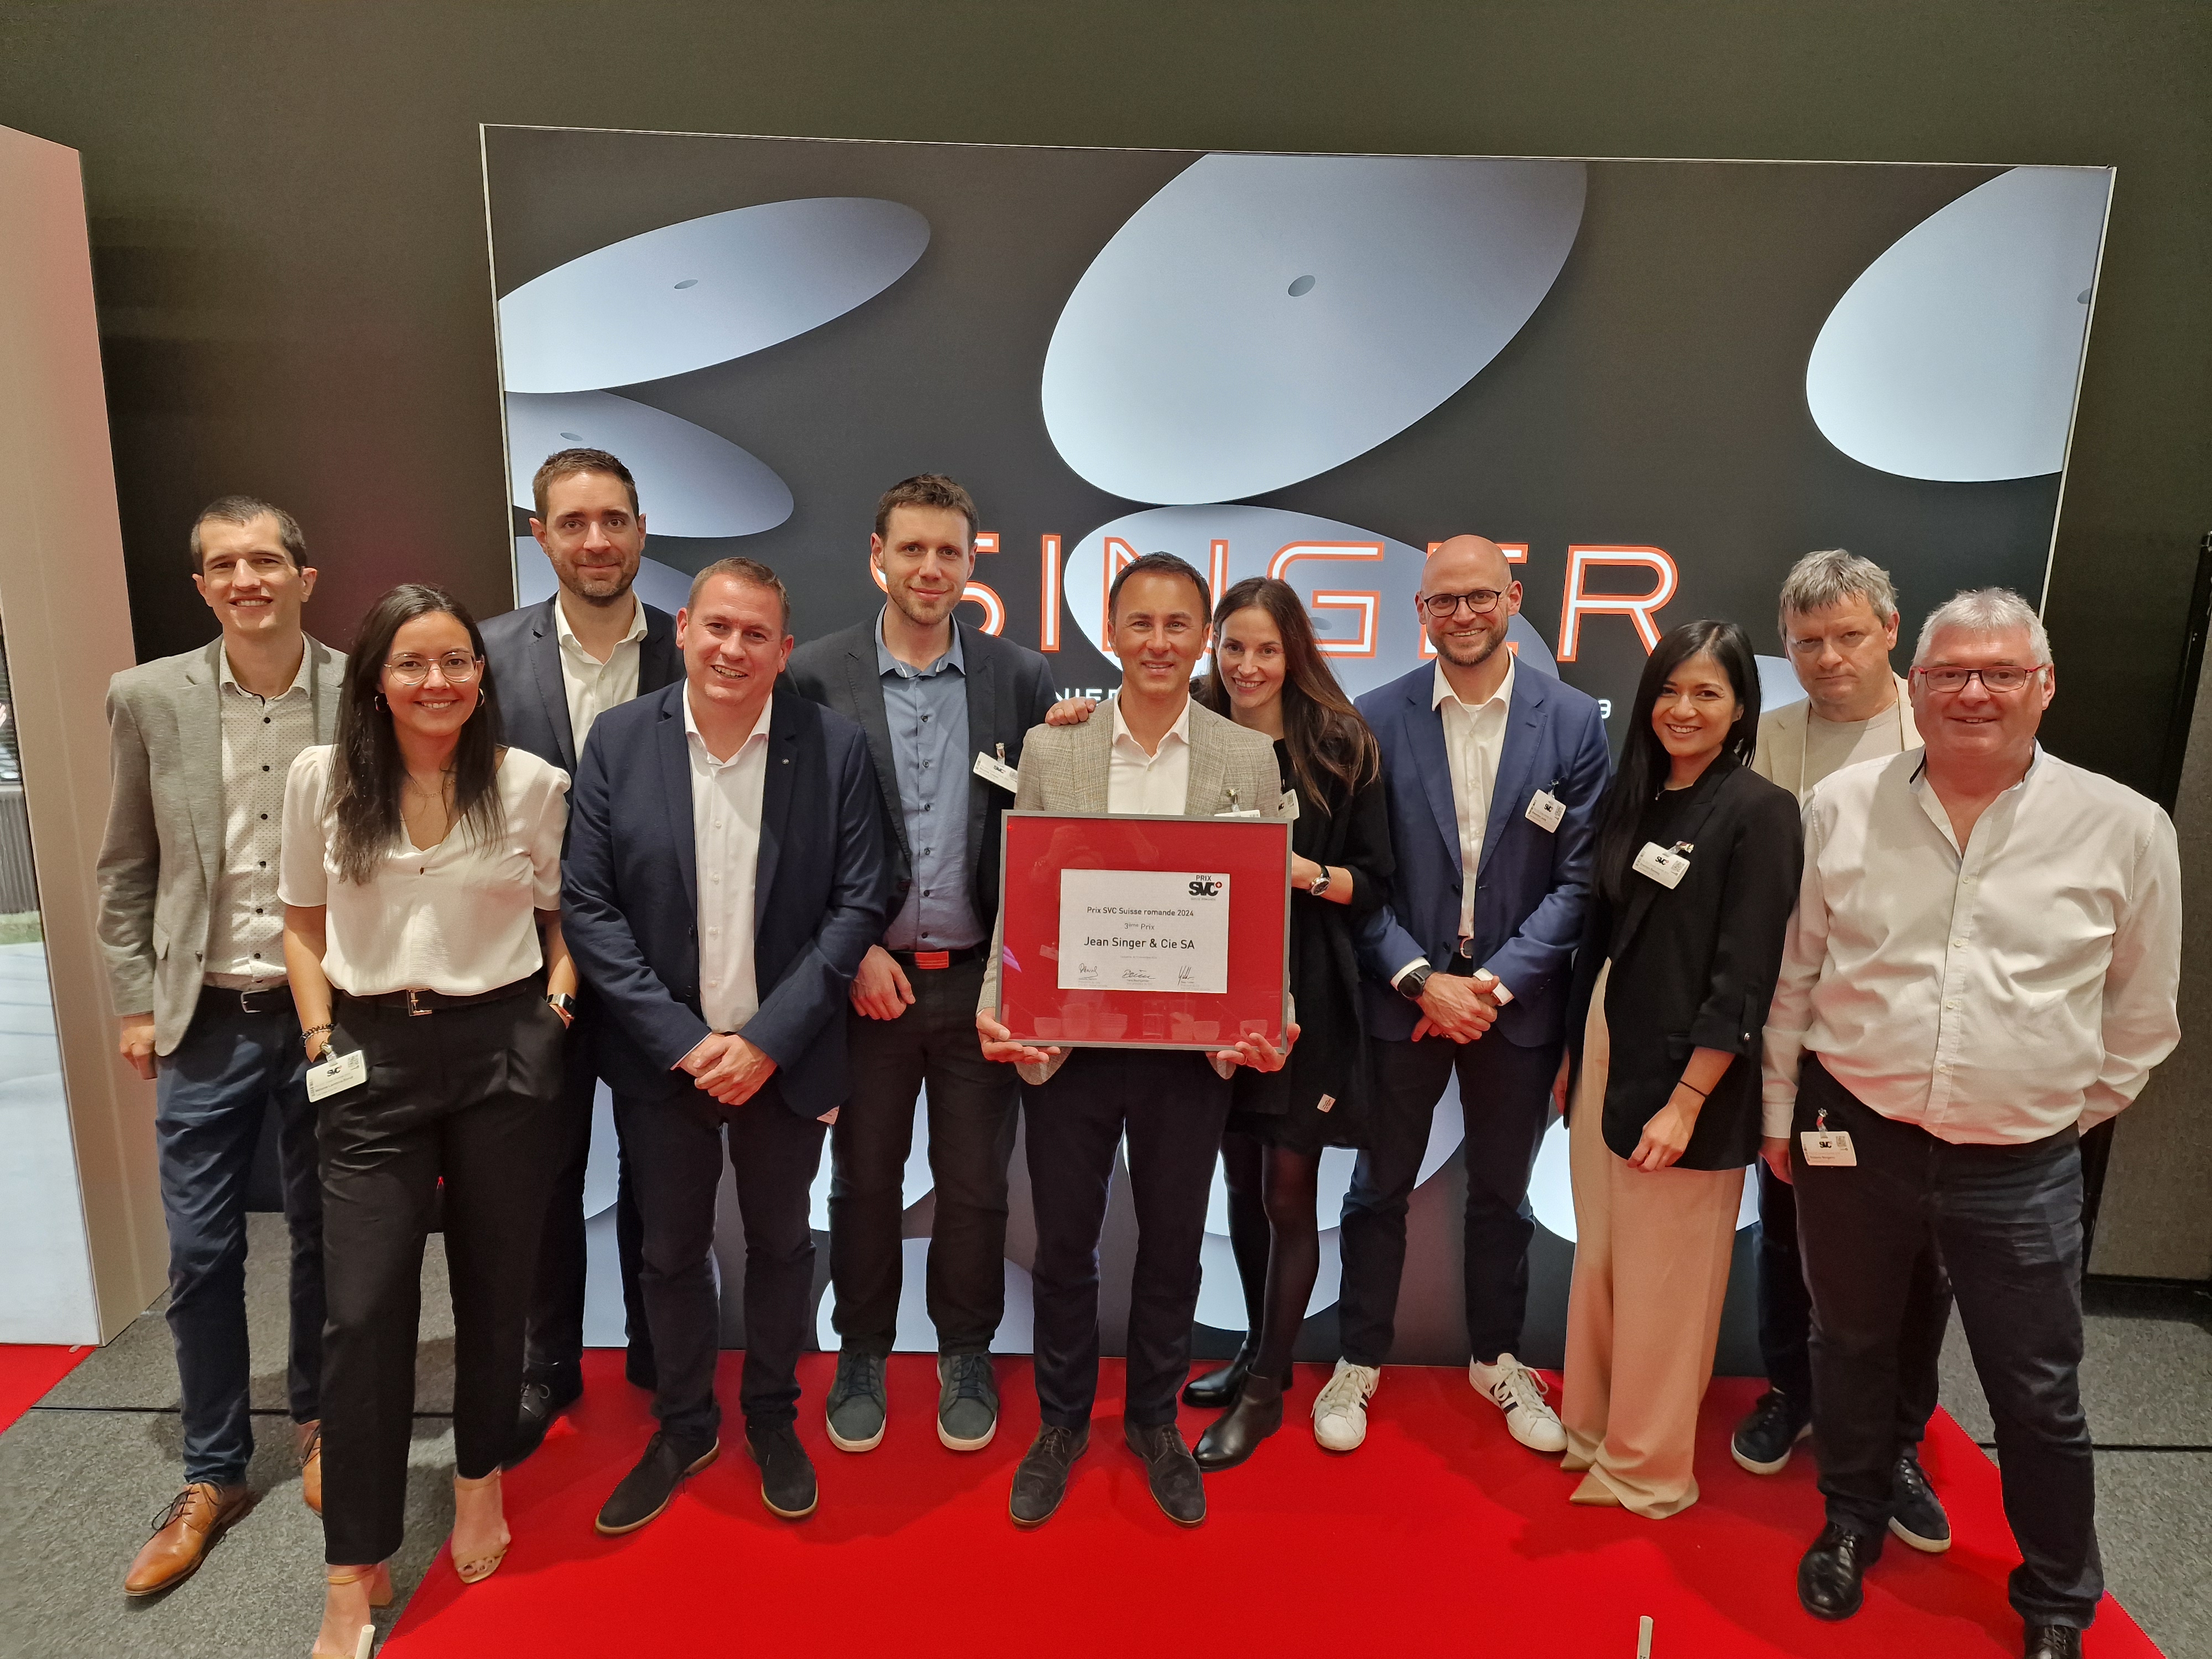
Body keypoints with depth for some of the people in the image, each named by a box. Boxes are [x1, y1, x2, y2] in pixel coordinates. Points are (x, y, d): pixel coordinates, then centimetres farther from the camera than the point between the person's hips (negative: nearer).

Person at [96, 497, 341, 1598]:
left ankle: (319, 1422, 37)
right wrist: (135, 1003, 2)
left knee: (323, 1240, 14)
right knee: (200, 1256, 8)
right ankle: (213, 1475, 27)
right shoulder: (148, 698, -1)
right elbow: (124, 872, 6)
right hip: (203, 1023, 1)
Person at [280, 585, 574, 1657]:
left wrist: (560, 987, -6)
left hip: (503, 1048, 0)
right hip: (374, 1055, 1)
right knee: (363, 1313, 0)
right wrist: (321, 1040, 2)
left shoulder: (532, 784, -2)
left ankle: (480, 1481, 38)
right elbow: (305, 921, 10)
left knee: (494, 1285, 12)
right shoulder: (322, 778, 1)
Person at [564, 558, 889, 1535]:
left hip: (782, 1052, 0)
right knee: (670, 1249, 16)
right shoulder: (618, 741, -5)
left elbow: (859, 904, -8)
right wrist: (683, 1041, -13)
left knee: (780, 1240, 16)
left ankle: (772, 1419, 39)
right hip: (663, 1052, 1)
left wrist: (767, 1039, -14)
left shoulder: (834, 747, -8)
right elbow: (589, 906, -6)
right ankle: (683, 1426, 39)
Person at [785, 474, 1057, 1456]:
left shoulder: (1021, 678, 2)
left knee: (976, 1183, 13)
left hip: (981, 974, 1)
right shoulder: (817, 675, -2)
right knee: (864, 1179, 14)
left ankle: (966, 1356, 34)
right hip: (867, 973, 0)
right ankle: (861, 1354, 35)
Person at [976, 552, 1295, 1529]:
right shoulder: (1049, 749, 0)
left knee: (1173, 1246, 16)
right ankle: (1061, 1422, 38)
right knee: (1063, 1245, 14)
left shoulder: (1250, 760, 0)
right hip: (1066, 1043, 0)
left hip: (1193, 1047, 1)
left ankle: (1154, 1420, 40)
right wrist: (997, 1009, -13)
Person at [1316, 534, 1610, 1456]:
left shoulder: (1574, 721, -4)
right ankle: (1359, 1360, 31)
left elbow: (1579, 878, -5)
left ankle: (1496, 1356, 39)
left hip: (1515, 997, 1)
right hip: (1401, 993, 0)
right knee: (1381, 1188, 13)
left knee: (1501, 1192, 18)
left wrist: (1495, 983, -13)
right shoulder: (1376, 717, -5)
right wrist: (1422, 979, -14)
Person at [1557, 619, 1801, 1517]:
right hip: (1607, 1047, 6)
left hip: (1688, 1072, -6)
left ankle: (1648, 1468, 24)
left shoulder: (1758, 811, -11)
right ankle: (1594, 1426, 33)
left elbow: (1745, 975, -14)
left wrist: (1686, 1101, -17)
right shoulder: (1633, 798, 9)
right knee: (1599, 1258, 14)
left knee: (1663, 1278, 6)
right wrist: (1574, 1053, 14)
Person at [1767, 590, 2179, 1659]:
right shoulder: (1843, 806, -4)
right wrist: (1780, 1115, 7)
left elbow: (2142, 1009, 5)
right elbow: (1795, 976, 4)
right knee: (1851, 1348, 19)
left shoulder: (2126, 830, -7)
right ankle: (1853, 1523, 44)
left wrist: (2072, 1112, 8)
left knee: (2039, 1399, 13)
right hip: (1852, 1140, 1)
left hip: (2021, 1170, -1)